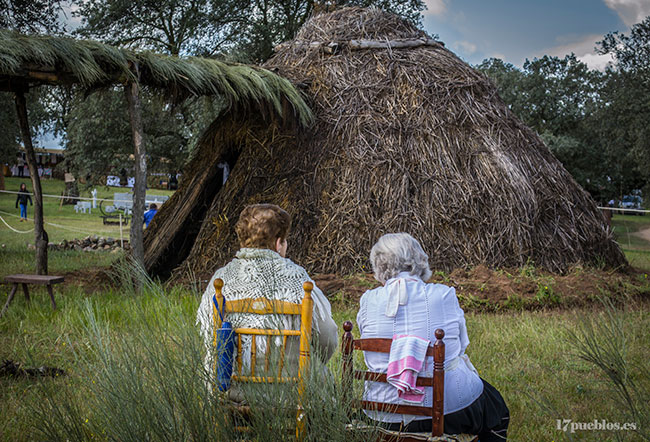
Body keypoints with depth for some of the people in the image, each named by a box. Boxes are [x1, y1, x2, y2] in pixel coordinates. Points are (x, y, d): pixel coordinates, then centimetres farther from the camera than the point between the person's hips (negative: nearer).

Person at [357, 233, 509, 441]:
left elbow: (374, 356, 7)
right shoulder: (444, 296, -10)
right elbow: (461, 347, 3)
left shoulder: (368, 300, -5)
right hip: (445, 409, -3)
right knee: (496, 407, 28)